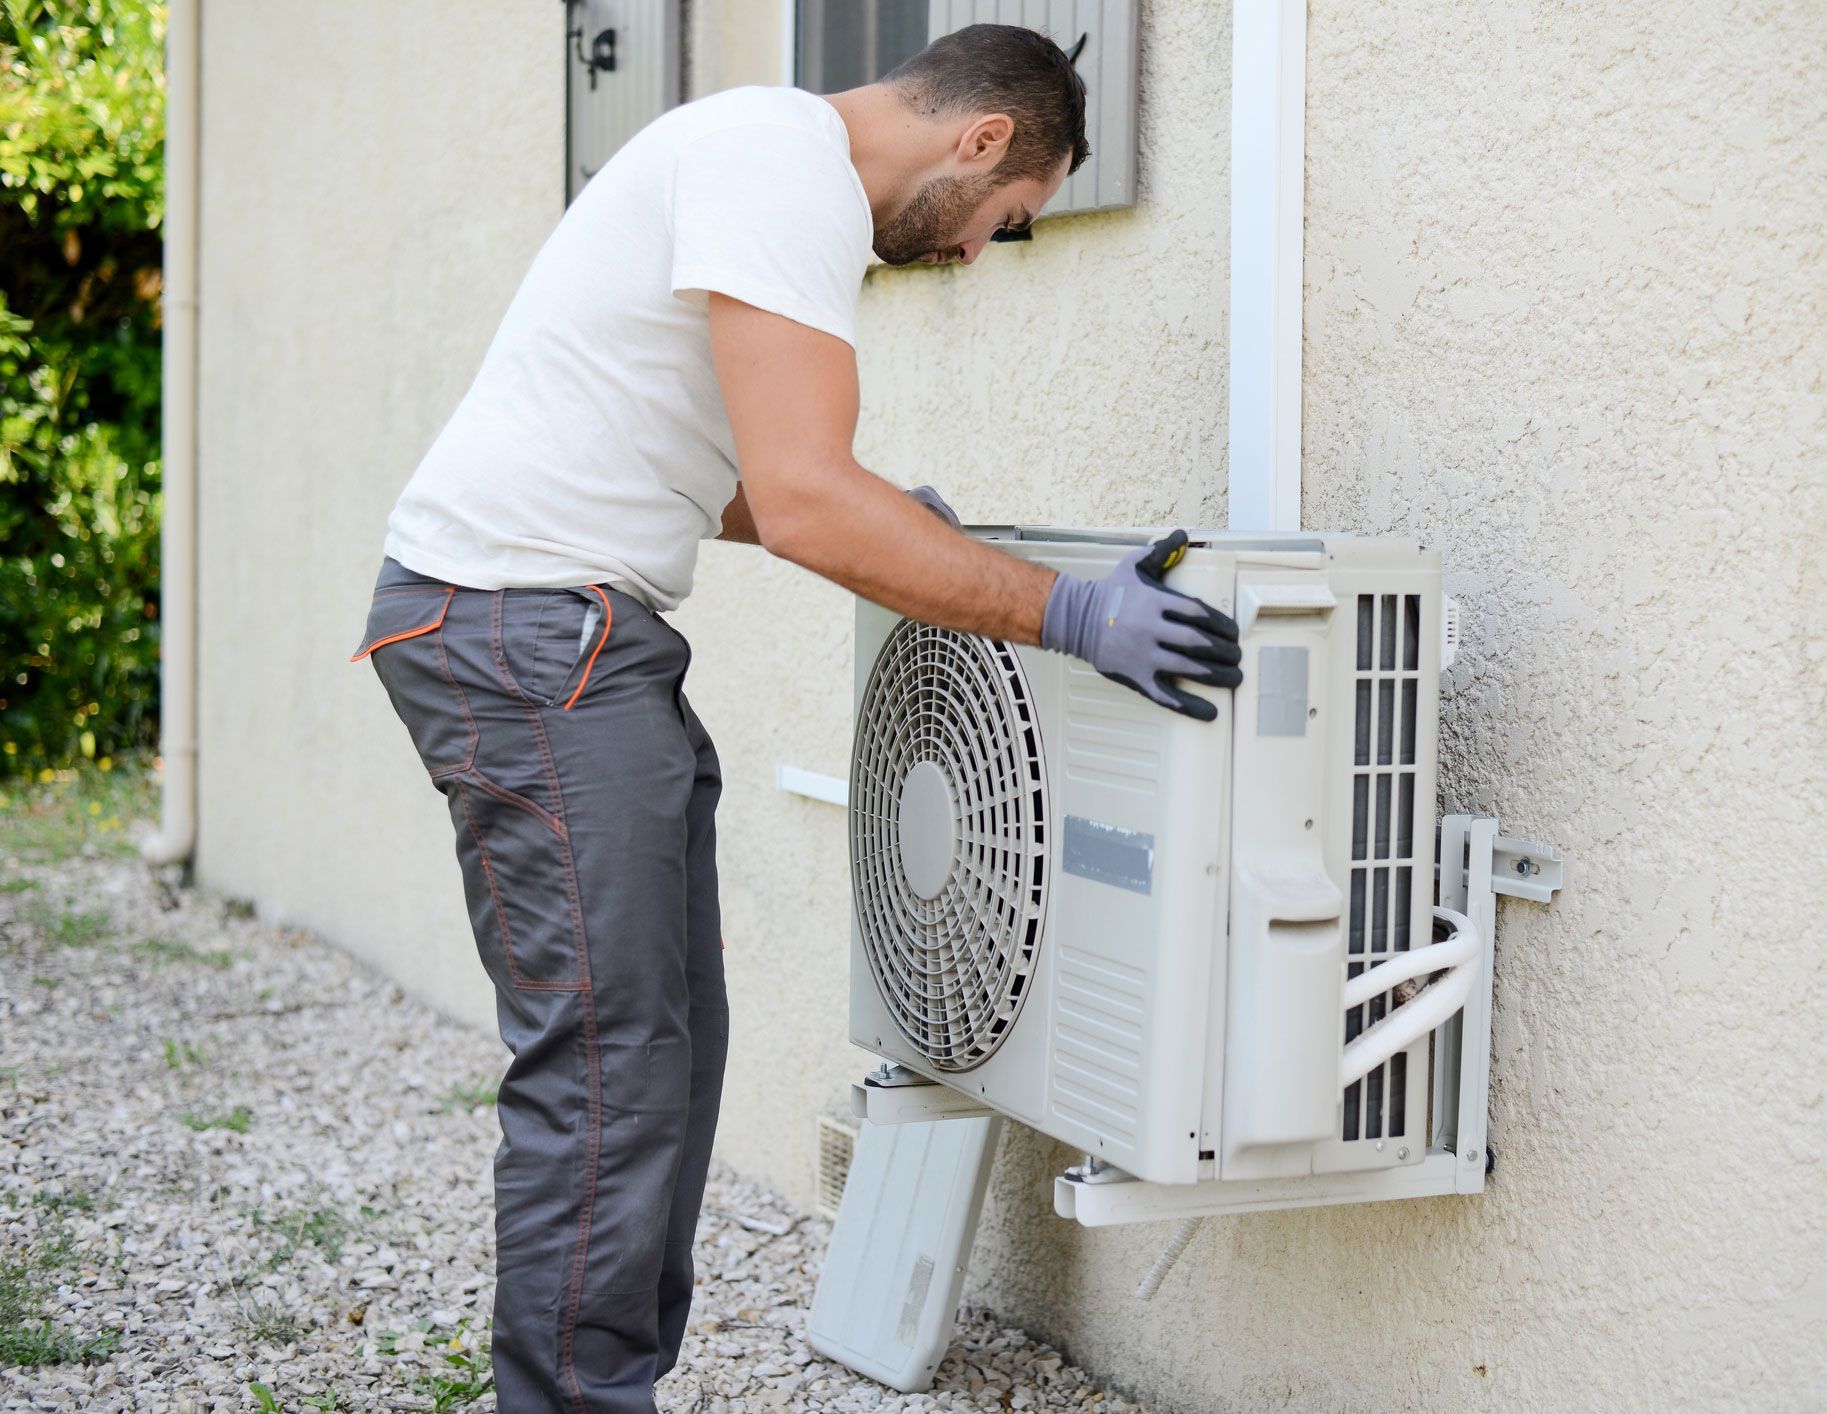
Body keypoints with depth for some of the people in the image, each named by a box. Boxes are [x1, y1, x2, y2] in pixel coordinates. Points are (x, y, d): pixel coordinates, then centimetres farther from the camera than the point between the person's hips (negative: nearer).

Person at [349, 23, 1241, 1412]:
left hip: (585, 635, 11)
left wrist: (892, 524, 20)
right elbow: (804, 504, -24)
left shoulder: (774, 153, 19)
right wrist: (1068, 612, -21)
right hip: (524, 627, -11)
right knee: (611, 1062, -10)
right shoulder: (790, 163, -15)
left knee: (669, 1045, 12)